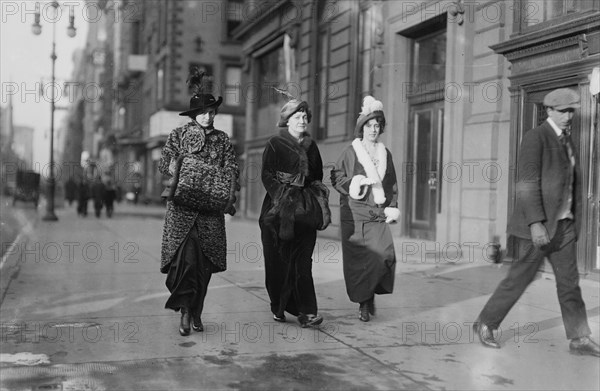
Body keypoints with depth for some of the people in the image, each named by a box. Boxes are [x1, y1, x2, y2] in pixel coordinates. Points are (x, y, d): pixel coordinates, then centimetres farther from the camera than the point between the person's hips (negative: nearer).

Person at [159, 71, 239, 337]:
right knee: (186, 254, -16)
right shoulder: (179, 135, 8)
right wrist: (174, 167, -18)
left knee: (206, 260, 3)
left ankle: (196, 312, 16)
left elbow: (231, 168, 7)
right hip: (182, 205, -2)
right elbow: (163, 163, 4)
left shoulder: (222, 139, 13)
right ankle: (185, 309, -8)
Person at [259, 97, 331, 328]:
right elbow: (266, 175, -5)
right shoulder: (275, 144, 2)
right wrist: (282, 200, -16)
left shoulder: (311, 146, 16)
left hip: (305, 209, 3)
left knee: (303, 261, -4)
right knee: (278, 261, 0)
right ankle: (278, 308, 15)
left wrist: (317, 195, 8)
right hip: (278, 208, -3)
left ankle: (306, 312, -9)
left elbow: (318, 177, 24)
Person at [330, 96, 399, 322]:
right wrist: (355, 182, -15)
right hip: (355, 214, -3)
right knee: (358, 259, -4)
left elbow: (392, 184, 19)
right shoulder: (351, 152, 3)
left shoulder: (385, 153, 15)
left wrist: (393, 208, 8)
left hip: (378, 214, 3)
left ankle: (370, 294, 11)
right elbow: (336, 177, 1)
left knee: (385, 255, -11)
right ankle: (363, 303, 9)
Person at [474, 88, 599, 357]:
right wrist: (535, 223, -24)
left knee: (569, 282, 8)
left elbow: (572, 185, 18)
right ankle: (485, 324, 16)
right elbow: (527, 183, -18)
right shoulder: (535, 138, -10)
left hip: (564, 225, 7)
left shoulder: (567, 141, 15)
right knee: (519, 279, 1)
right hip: (539, 226, -7)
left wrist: (574, 222, 14)